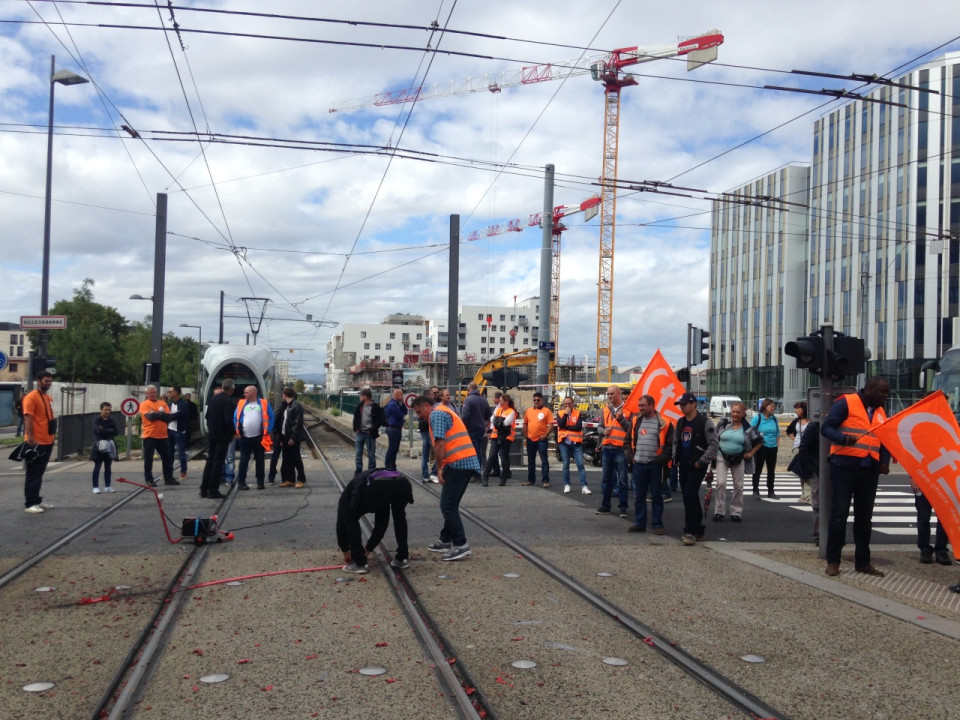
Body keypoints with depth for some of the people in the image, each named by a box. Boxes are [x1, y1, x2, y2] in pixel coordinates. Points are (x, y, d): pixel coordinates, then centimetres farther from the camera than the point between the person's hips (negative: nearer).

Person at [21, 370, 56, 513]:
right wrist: (30, 438, -25)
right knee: (33, 474, -3)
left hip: (48, 442, 8)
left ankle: (37, 500, 23)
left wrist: (53, 435, 19)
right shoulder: (31, 397, -12)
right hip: (36, 442, -8)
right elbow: (28, 419, -18)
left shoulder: (49, 398, 15)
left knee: (39, 473, 15)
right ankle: (29, 504, 1)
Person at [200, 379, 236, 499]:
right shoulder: (229, 401, -17)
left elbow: (206, 416, 12)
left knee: (210, 460, 14)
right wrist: (234, 432, -8)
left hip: (211, 434, 7)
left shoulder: (213, 398, 5)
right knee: (218, 462, -1)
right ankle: (213, 490, 1)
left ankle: (204, 489, 16)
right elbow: (229, 420, -23)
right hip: (223, 436, -7)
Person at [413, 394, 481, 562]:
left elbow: (440, 444, -17)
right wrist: (443, 467, 16)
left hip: (458, 463, -10)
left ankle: (461, 545, -7)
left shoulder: (436, 414, -6)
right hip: (466, 461, 10)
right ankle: (446, 541, 25)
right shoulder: (443, 412, 25)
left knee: (448, 506, -8)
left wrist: (439, 469, -13)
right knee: (449, 504, 17)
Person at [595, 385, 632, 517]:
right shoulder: (606, 410, 14)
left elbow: (631, 428, -9)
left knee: (622, 480, 0)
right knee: (606, 479, 11)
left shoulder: (628, 409, -3)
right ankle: (605, 506, 20)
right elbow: (600, 427, 19)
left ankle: (623, 507, 7)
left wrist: (621, 418, -18)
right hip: (607, 448, 5)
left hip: (621, 448, -5)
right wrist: (603, 431, -2)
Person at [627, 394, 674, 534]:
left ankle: (657, 524, 11)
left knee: (656, 495, 4)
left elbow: (670, 444, -1)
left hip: (655, 465, -4)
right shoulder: (635, 421, 8)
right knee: (639, 495, 9)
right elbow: (629, 440, 17)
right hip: (638, 464, 4)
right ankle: (639, 523, 17)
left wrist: (662, 459, -10)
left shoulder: (664, 423, -4)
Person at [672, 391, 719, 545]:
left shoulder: (705, 422, -9)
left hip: (697, 466, -7)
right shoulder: (680, 423, 13)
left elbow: (714, 444, -12)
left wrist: (702, 461, -14)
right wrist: (676, 459, 11)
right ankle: (698, 531, 20)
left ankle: (690, 532, -11)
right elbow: (676, 442, 23)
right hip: (683, 466, 8)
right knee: (690, 498, 11)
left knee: (689, 496, -15)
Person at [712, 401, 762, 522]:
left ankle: (736, 512, 18)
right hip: (722, 457, -1)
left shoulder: (748, 428, -3)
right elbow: (714, 438, 9)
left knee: (738, 486, 6)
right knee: (720, 483, -11)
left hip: (738, 459, 1)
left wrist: (751, 454, 3)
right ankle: (719, 511, -4)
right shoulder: (723, 423, -3)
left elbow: (759, 441, 9)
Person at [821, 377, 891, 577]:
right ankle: (833, 561, 5)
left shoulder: (880, 412, 15)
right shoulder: (846, 402, -6)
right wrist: (844, 438, -30)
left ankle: (862, 561, 20)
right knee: (840, 514, -3)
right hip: (845, 465, -6)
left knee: (865, 516, 11)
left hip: (869, 470, 6)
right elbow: (826, 428, -10)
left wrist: (885, 462, 0)